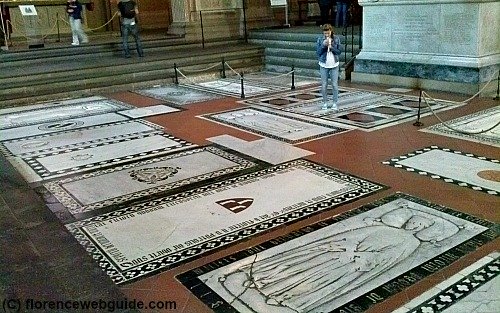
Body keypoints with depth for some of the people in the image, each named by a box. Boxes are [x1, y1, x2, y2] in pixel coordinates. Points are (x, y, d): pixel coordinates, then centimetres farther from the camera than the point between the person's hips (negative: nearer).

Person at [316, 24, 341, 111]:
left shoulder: (336, 39, -2)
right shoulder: (320, 40, -2)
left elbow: (339, 52, -3)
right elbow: (318, 52, -4)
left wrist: (331, 47, -18)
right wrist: (323, 45, -18)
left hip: (334, 65, 0)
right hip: (324, 65, 0)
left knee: (335, 85, 1)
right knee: (324, 85, 3)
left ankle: (335, 103, 10)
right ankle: (325, 102, 16)